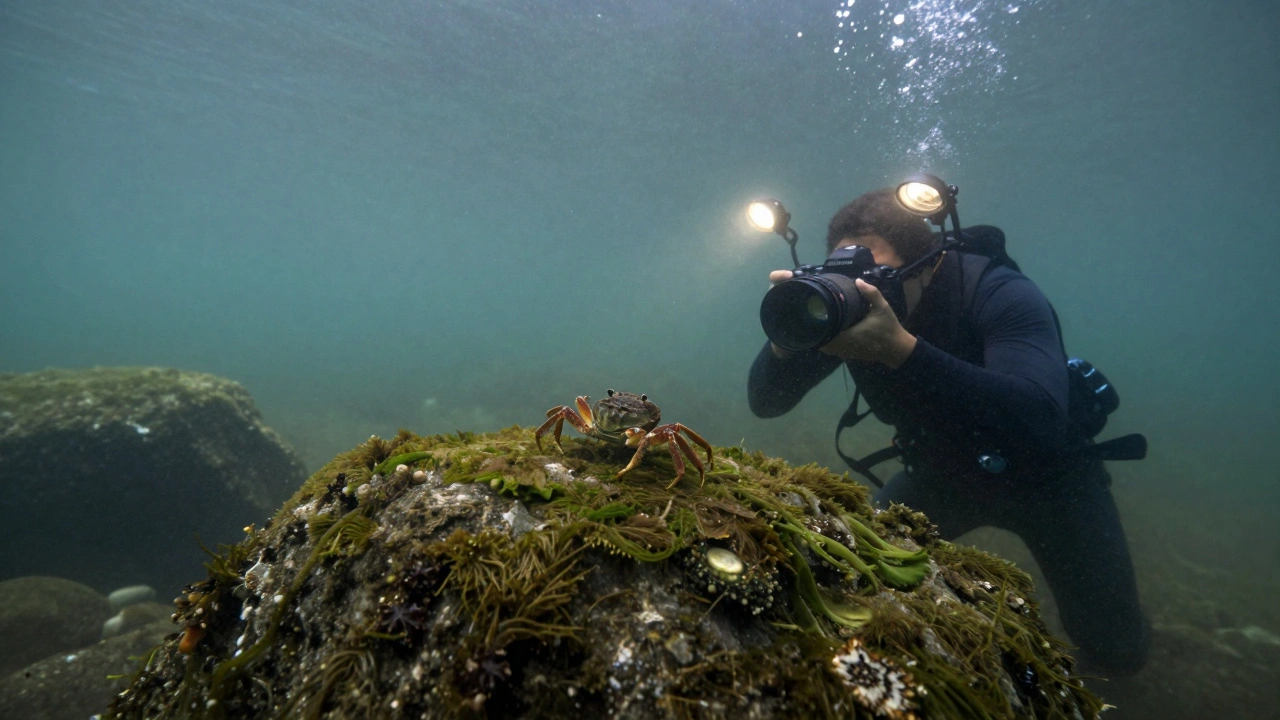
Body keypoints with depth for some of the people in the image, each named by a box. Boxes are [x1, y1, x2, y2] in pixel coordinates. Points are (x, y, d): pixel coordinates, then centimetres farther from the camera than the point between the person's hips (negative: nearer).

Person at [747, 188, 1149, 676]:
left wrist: (900, 349, -56)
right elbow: (764, 402, -19)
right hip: (939, 474, 3)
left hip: (1041, 474, -3)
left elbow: (1040, 422, -47)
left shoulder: (1000, 296, -30)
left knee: (1114, 650, -5)